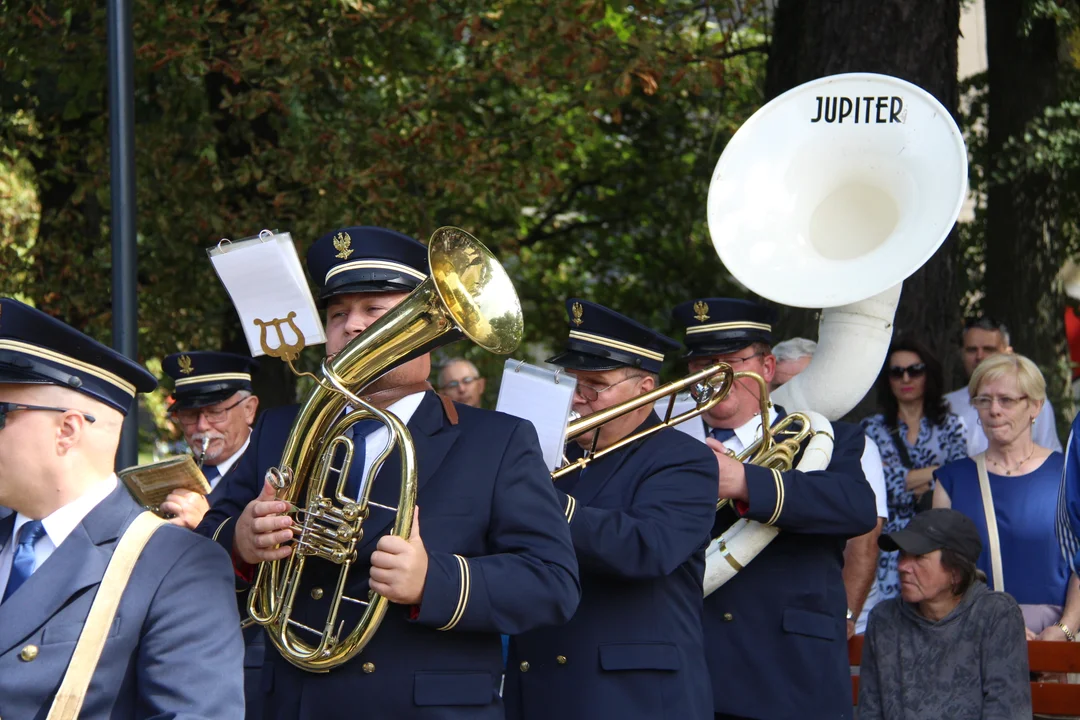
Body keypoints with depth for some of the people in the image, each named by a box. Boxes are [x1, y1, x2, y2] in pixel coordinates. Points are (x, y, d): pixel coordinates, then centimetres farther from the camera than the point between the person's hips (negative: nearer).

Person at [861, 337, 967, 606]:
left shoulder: (949, 425, 11)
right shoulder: (873, 428, 10)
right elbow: (889, 485, -4)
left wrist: (909, 481, -6)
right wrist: (939, 472, -1)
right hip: (892, 541, 0)